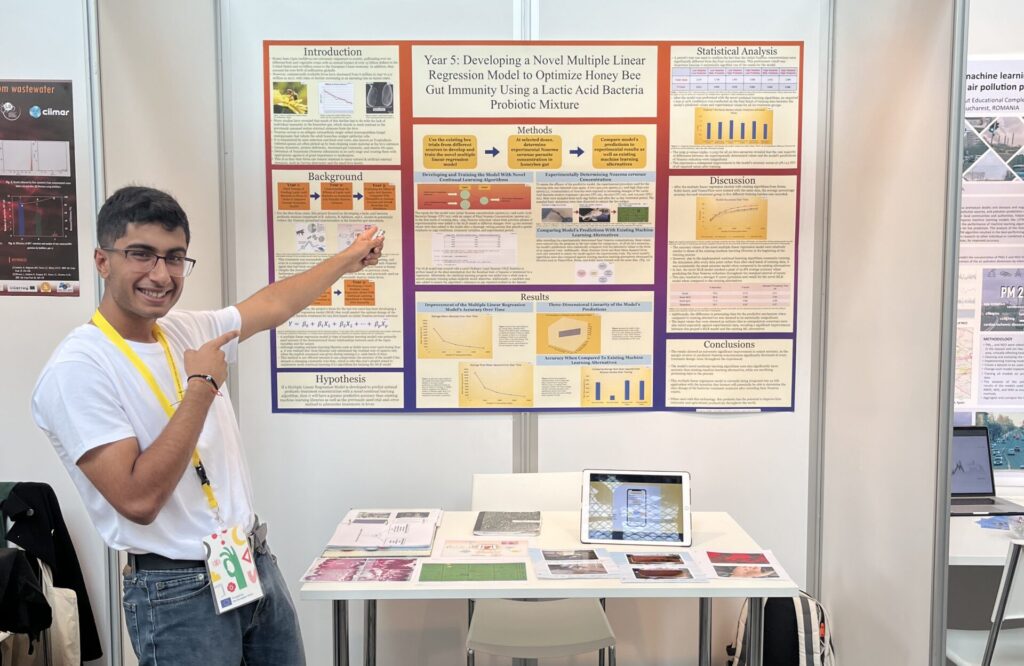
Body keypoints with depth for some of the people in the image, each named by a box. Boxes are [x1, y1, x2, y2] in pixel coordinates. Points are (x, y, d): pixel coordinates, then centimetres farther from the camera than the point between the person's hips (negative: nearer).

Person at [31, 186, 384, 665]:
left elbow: (273, 305, 20)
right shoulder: (77, 369, -17)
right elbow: (138, 499, -23)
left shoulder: (188, 330, 4)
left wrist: (348, 259, 30)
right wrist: (202, 387, -20)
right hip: (178, 590, -7)